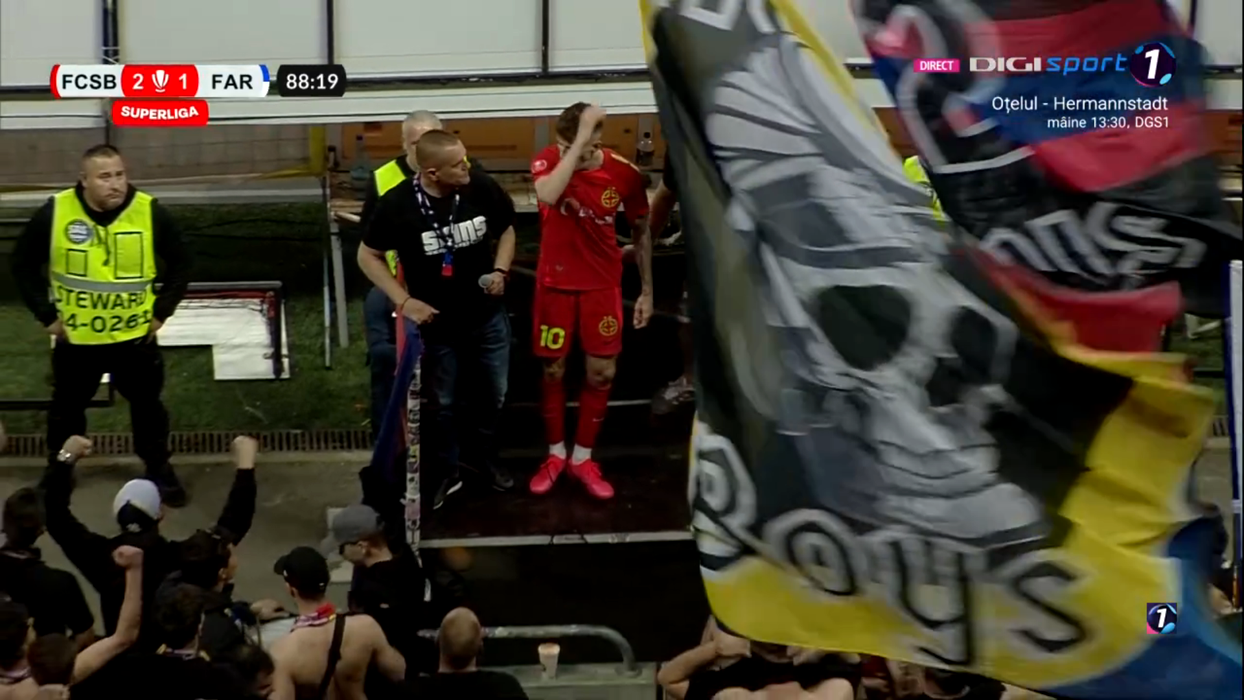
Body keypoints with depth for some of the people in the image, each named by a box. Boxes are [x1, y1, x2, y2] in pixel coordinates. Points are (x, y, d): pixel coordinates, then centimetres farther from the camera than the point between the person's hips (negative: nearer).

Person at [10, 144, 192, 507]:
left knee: (147, 405, 15)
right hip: (75, 338, 0)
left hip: (135, 336, 0)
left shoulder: (151, 213, -14)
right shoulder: (54, 213, -15)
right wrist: (46, 314, -5)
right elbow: (24, 265, -2)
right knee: (67, 407, 17)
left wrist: (162, 310, -4)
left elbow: (180, 264, 1)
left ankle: (159, 469, 35)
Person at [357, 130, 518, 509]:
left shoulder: (483, 188, -17)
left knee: (494, 394, 18)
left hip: (488, 316, 2)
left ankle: (488, 459, 43)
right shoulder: (397, 204, -22)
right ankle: (448, 473, 35)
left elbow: (506, 231, 5)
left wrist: (500, 271, -12)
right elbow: (368, 256, -7)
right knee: (444, 403, 14)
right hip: (436, 322, -2)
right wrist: (403, 301, -14)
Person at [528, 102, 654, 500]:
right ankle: (556, 455, 26)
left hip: (602, 284, 1)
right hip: (555, 283, -1)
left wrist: (647, 291, 5)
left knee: (602, 372, 3)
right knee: (553, 370, 7)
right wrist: (579, 139, -42)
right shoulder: (548, 160, -17)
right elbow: (548, 195, -42)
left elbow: (642, 231, 2)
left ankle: (583, 458, 21)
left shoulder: (624, 173, -13)